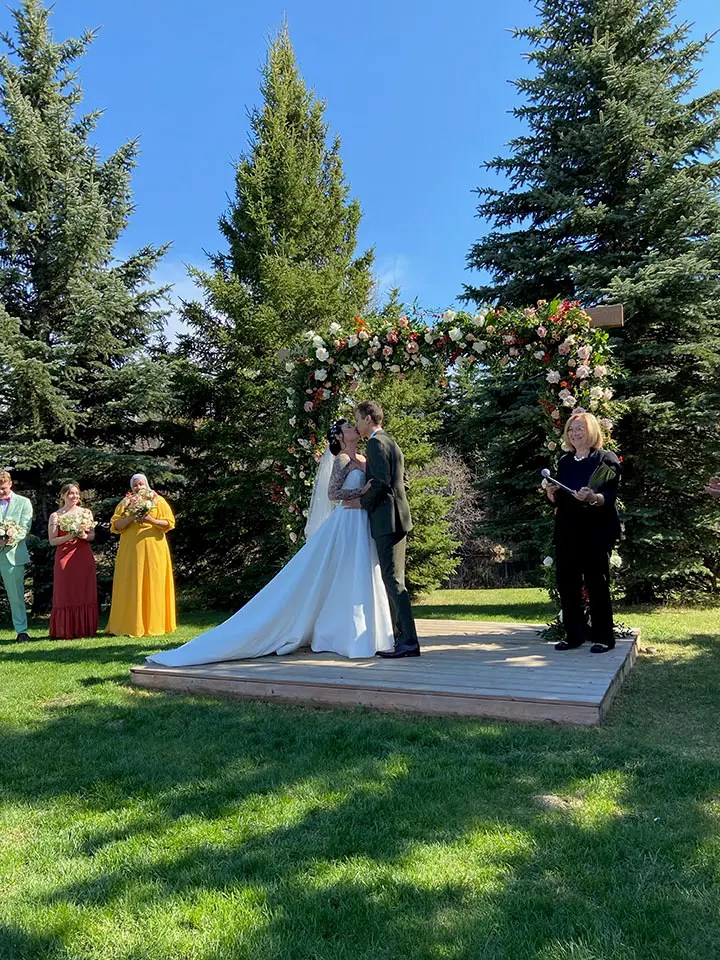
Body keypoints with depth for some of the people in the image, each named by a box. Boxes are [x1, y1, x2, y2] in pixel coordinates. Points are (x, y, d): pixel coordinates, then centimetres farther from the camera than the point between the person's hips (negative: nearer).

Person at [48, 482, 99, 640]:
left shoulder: (86, 513, 10)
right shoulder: (55, 516, 2)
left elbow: (92, 536, 9)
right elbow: (52, 541, -1)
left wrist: (84, 535, -12)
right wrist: (69, 537, -16)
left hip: (84, 556, 2)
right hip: (65, 557, -2)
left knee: (85, 592, 2)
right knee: (66, 594, -2)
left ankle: (85, 629, 9)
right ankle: (66, 631, 4)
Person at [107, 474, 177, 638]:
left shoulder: (159, 501, 6)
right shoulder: (124, 504, 12)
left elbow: (169, 523, -1)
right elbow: (116, 526, 3)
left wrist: (152, 520, -16)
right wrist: (131, 517, -13)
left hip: (153, 550, -2)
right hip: (130, 550, 2)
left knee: (152, 586, -2)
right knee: (131, 586, -1)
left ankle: (153, 624, 3)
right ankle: (130, 625, 4)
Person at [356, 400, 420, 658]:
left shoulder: (376, 442, -9)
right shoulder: (391, 443, 22)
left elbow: (381, 481, -19)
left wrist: (362, 502, -8)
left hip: (386, 520, -10)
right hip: (396, 519, 10)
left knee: (393, 580, -10)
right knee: (394, 579, 11)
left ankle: (408, 641, -10)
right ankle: (401, 637, 16)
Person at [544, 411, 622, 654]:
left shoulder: (606, 459, -2)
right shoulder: (564, 462, 15)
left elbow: (610, 497, -10)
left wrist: (593, 498, -29)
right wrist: (552, 494, -3)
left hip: (596, 532, -5)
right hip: (567, 531, 5)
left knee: (596, 583, -2)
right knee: (566, 583, 4)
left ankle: (603, 637, 9)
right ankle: (574, 635, 16)